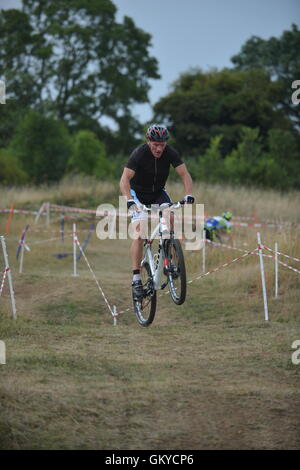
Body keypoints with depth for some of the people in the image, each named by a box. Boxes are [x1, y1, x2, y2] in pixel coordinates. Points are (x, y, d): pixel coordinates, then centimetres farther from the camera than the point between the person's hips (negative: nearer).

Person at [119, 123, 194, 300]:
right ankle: (136, 279, -15)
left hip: (158, 193, 3)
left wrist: (189, 195, -38)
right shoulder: (139, 153, -27)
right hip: (138, 194, -3)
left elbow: (185, 174, -20)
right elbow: (125, 179, -33)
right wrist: (129, 201, -48)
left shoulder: (170, 153, -18)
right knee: (139, 235, -17)